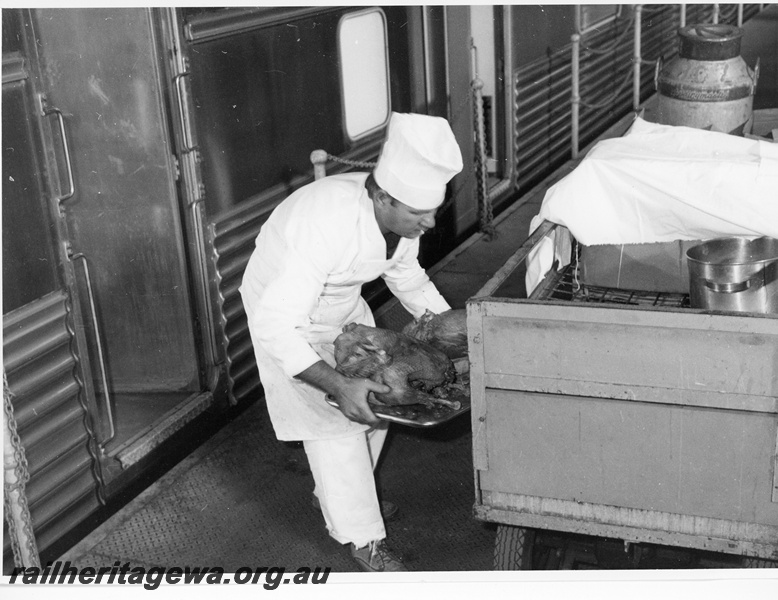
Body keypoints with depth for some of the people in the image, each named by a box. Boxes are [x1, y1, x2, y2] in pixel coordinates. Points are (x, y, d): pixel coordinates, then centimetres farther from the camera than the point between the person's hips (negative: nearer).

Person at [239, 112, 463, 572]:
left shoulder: (402, 215, -18)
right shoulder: (327, 224, -43)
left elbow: (409, 278, 4)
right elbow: (276, 326, -44)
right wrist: (337, 386, -49)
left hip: (346, 308, 7)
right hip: (285, 314, -7)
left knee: (375, 401, 13)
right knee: (333, 421, -10)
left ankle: (335, 495, 36)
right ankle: (364, 540, 7)